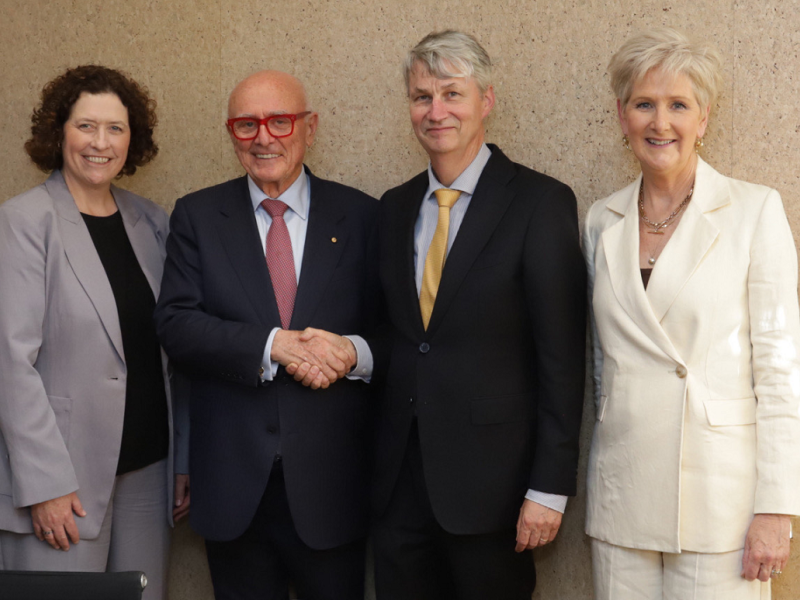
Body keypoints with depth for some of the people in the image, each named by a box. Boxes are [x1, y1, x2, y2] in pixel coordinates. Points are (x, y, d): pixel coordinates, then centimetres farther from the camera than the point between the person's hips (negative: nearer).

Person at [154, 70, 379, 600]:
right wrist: (274, 345, -20)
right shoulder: (198, 216, 4)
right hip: (234, 483, 1)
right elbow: (175, 324, -7)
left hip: (332, 477, 0)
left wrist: (354, 353, -20)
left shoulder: (360, 216, 3)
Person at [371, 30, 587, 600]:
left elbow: (562, 357, -11)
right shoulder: (395, 207, 9)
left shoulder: (541, 202, -8)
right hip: (400, 477, 5)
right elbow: (394, 332, 13)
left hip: (491, 476, -5)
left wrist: (550, 487, -14)